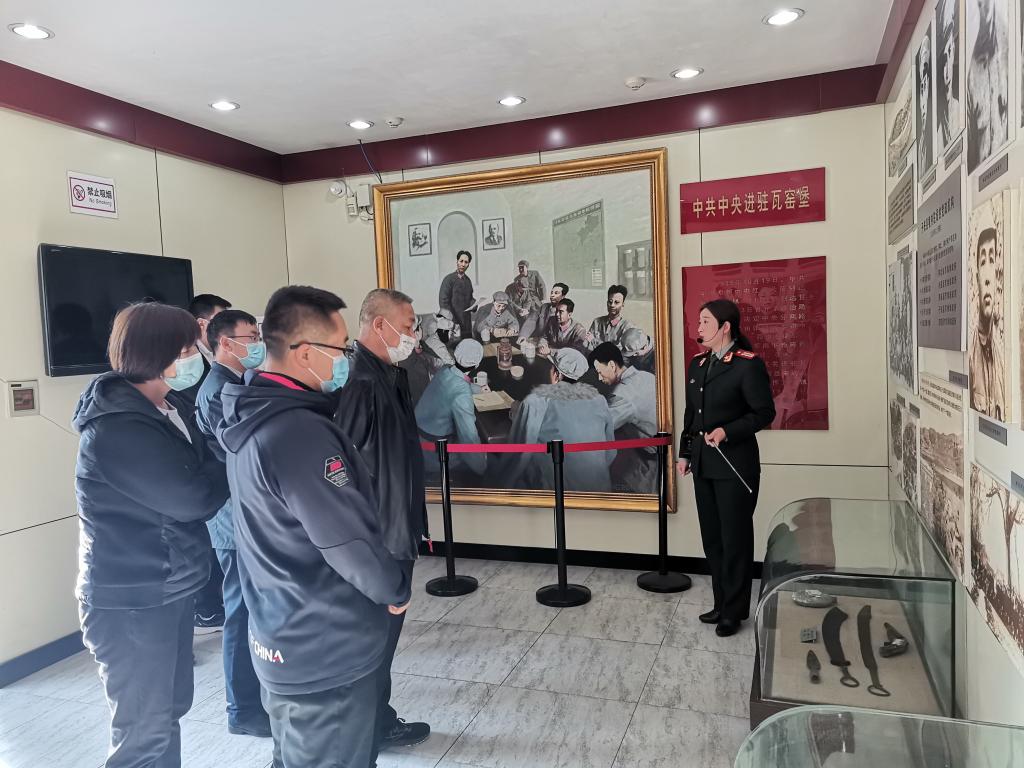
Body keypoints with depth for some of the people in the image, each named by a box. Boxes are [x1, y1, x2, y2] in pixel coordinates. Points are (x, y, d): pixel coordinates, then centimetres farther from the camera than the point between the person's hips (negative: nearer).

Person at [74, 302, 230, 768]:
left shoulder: (170, 406, 4)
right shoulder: (116, 430, -24)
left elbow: (204, 466, 5)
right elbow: (196, 497, -25)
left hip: (171, 588, 8)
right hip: (130, 602, -8)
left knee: (169, 709, 21)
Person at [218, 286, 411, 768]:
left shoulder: (252, 419, 3)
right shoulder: (301, 432, -28)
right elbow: (348, 542, -25)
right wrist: (395, 590, -8)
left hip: (282, 637, 9)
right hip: (325, 652, -9)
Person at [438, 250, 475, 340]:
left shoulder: (468, 281, 13)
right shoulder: (449, 279, -5)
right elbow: (443, 302, -11)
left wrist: (474, 304, 0)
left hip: (466, 323, 6)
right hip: (454, 323, -6)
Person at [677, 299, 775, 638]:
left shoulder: (748, 364, -11)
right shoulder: (697, 363, 11)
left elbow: (764, 413, -10)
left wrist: (727, 432, -20)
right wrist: (685, 453, 13)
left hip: (735, 465, -7)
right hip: (703, 464, 7)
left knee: (735, 538, 5)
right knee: (712, 537, 13)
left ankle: (734, 610, 19)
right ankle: (721, 603, 27)